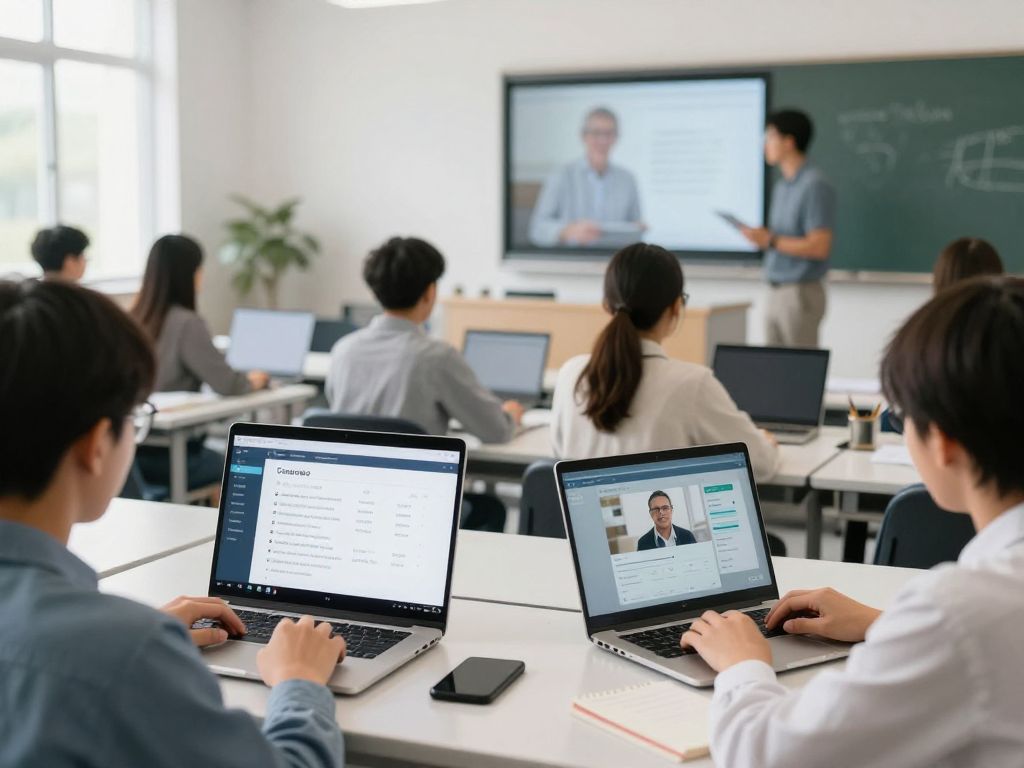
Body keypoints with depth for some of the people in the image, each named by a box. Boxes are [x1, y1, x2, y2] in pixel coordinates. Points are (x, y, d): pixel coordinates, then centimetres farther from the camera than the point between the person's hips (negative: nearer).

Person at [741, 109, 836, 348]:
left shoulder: (815, 186, -13)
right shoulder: (781, 186, 15)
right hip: (776, 292, 9)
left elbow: (819, 247, -19)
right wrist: (760, 235, 1)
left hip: (801, 293, -9)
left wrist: (771, 241, -17)